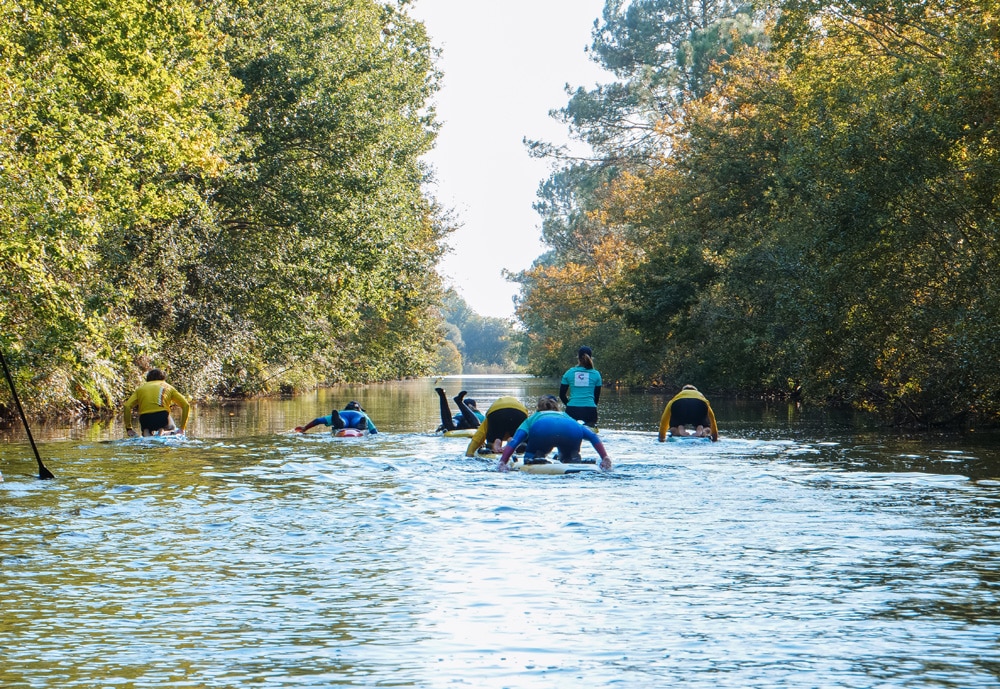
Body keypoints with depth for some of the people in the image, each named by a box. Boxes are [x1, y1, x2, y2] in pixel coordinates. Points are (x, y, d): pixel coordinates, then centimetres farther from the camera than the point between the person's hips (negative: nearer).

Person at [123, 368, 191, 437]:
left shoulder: (141, 388, 25)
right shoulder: (167, 386, 25)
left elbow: (127, 406, 9)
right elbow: (186, 405, 17)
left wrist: (128, 428, 13)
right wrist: (182, 428, 19)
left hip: (145, 418, 1)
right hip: (162, 415, -1)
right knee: (172, 429, 31)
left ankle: (146, 432, -5)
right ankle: (162, 432, -6)